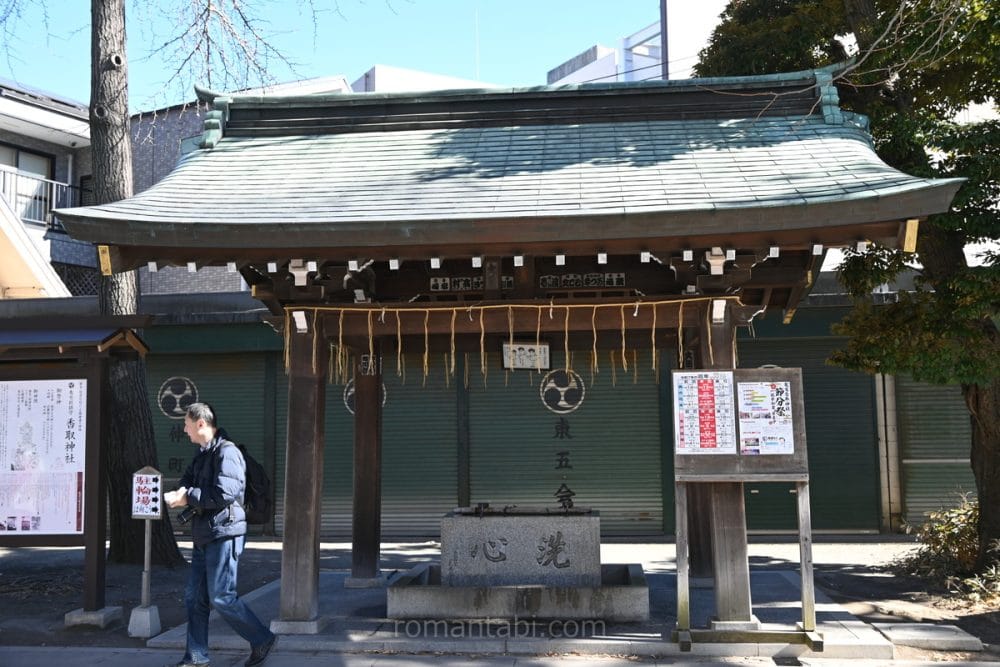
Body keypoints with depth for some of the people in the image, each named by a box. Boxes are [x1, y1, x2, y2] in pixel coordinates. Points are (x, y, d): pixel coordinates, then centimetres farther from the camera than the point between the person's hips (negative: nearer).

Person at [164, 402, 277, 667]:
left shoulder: (227, 452, -15)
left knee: (222, 597, -6)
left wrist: (189, 497, -15)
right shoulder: (202, 454, 17)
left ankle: (262, 640, 8)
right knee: (195, 598, 10)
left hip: (223, 535, -9)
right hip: (204, 536, 9)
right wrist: (180, 494, -9)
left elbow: (225, 494, -24)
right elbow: (188, 481, 15)